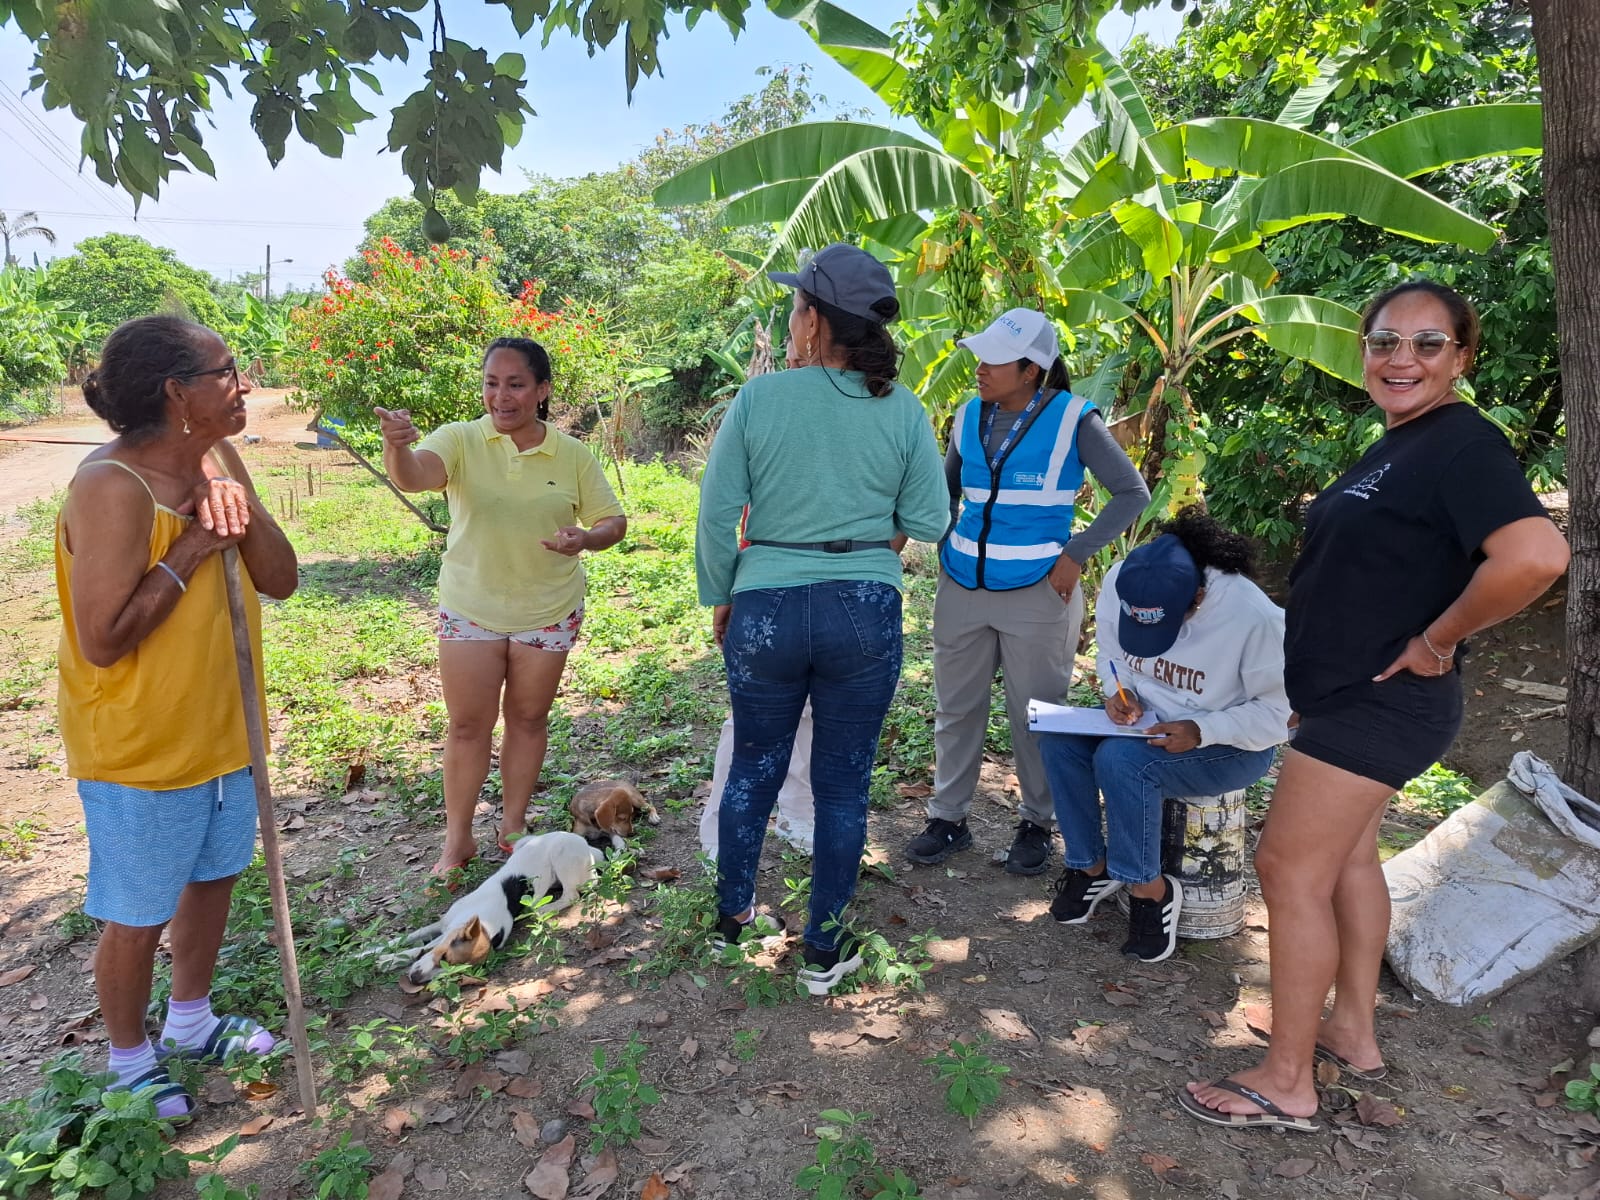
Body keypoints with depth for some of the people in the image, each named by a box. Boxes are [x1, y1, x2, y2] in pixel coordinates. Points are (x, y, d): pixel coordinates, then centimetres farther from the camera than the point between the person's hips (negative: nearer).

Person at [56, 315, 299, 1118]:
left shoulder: (217, 461, -1)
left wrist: (242, 510, -18)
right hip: (139, 745, -8)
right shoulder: (113, 488, -25)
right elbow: (103, 640, -27)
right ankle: (129, 1061, 36)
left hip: (219, 725, 8)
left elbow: (280, 580, -2)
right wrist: (190, 550, -23)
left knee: (213, 874, 23)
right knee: (139, 915, 11)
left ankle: (191, 1023, 46)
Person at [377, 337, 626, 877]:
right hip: (469, 609, -1)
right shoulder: (461, 439, -9)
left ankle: (513, 826, 30)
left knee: (529, 719, 13)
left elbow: (614, 520, 0)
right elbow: (413, 475, -28)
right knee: (467, 726, 4)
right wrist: (397, 445, -52)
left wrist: (586, 538, -24)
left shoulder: (573, 455, -4)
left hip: (548, 612, 1)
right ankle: (457, 839, 19)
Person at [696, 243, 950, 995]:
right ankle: (824, 952, 24)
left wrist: (719, 599, 9)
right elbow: (928, 522, -1)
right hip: (866, 613, 0)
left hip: (766, 609, 0)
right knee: (843, 783, 12)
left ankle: (733, 913, 38)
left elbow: (717, 516, -5)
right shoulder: (902, 410, -3)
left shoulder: (759, 398, -7)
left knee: (754, 767, 20)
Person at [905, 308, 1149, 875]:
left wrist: (1074, 556, -11)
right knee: (955, 708, 11)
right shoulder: (970, 416, 4)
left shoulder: (1072, 419, -9)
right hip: (962, 588, 5)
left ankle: (1037, 824, 25)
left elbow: (1132, 493, -5)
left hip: (1036, 594, -4)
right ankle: (948, 818, 25)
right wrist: (948, 550, 9)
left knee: (1034, 715, 6)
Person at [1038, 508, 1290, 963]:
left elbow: (1281, 713, -18)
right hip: (1146, 722, 6)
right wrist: (1116, 690, -13)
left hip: (1230, 745, -5)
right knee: (1058, 740, -21)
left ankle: (1150, 890, -10)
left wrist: (1201, 732, -30)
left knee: (1120, 760, -32)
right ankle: (1092, 866, -3)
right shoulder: (1117, 583, -13)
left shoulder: (1255, 617, -28)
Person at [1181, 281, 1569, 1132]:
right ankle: (1352, 1032, 34)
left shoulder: (1462, 444, -18)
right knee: (1347, 858, 18)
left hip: (1378, 704, -10)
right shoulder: (1397, 446, 12)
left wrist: (1437, 641, -22)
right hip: (1353, 697, 10)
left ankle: (1286, 1084, 7)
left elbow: (1536, 554, -33)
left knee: (1291, 869, -5)